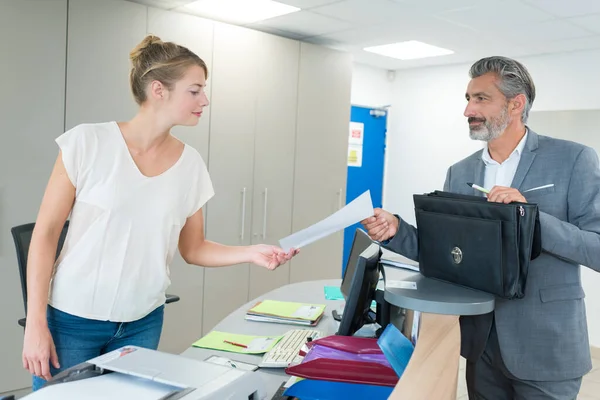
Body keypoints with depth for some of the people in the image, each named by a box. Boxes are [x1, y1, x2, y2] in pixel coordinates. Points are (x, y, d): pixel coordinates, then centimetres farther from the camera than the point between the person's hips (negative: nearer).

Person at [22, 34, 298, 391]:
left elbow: (193, 249, 5)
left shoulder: (190, 164, -3)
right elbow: (46, 234, -8)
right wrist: (36, 323, -10)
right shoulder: (88, 142, -13)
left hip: (143, 323, 3)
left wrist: (253, 253, -10)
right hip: (73, 318, -3)